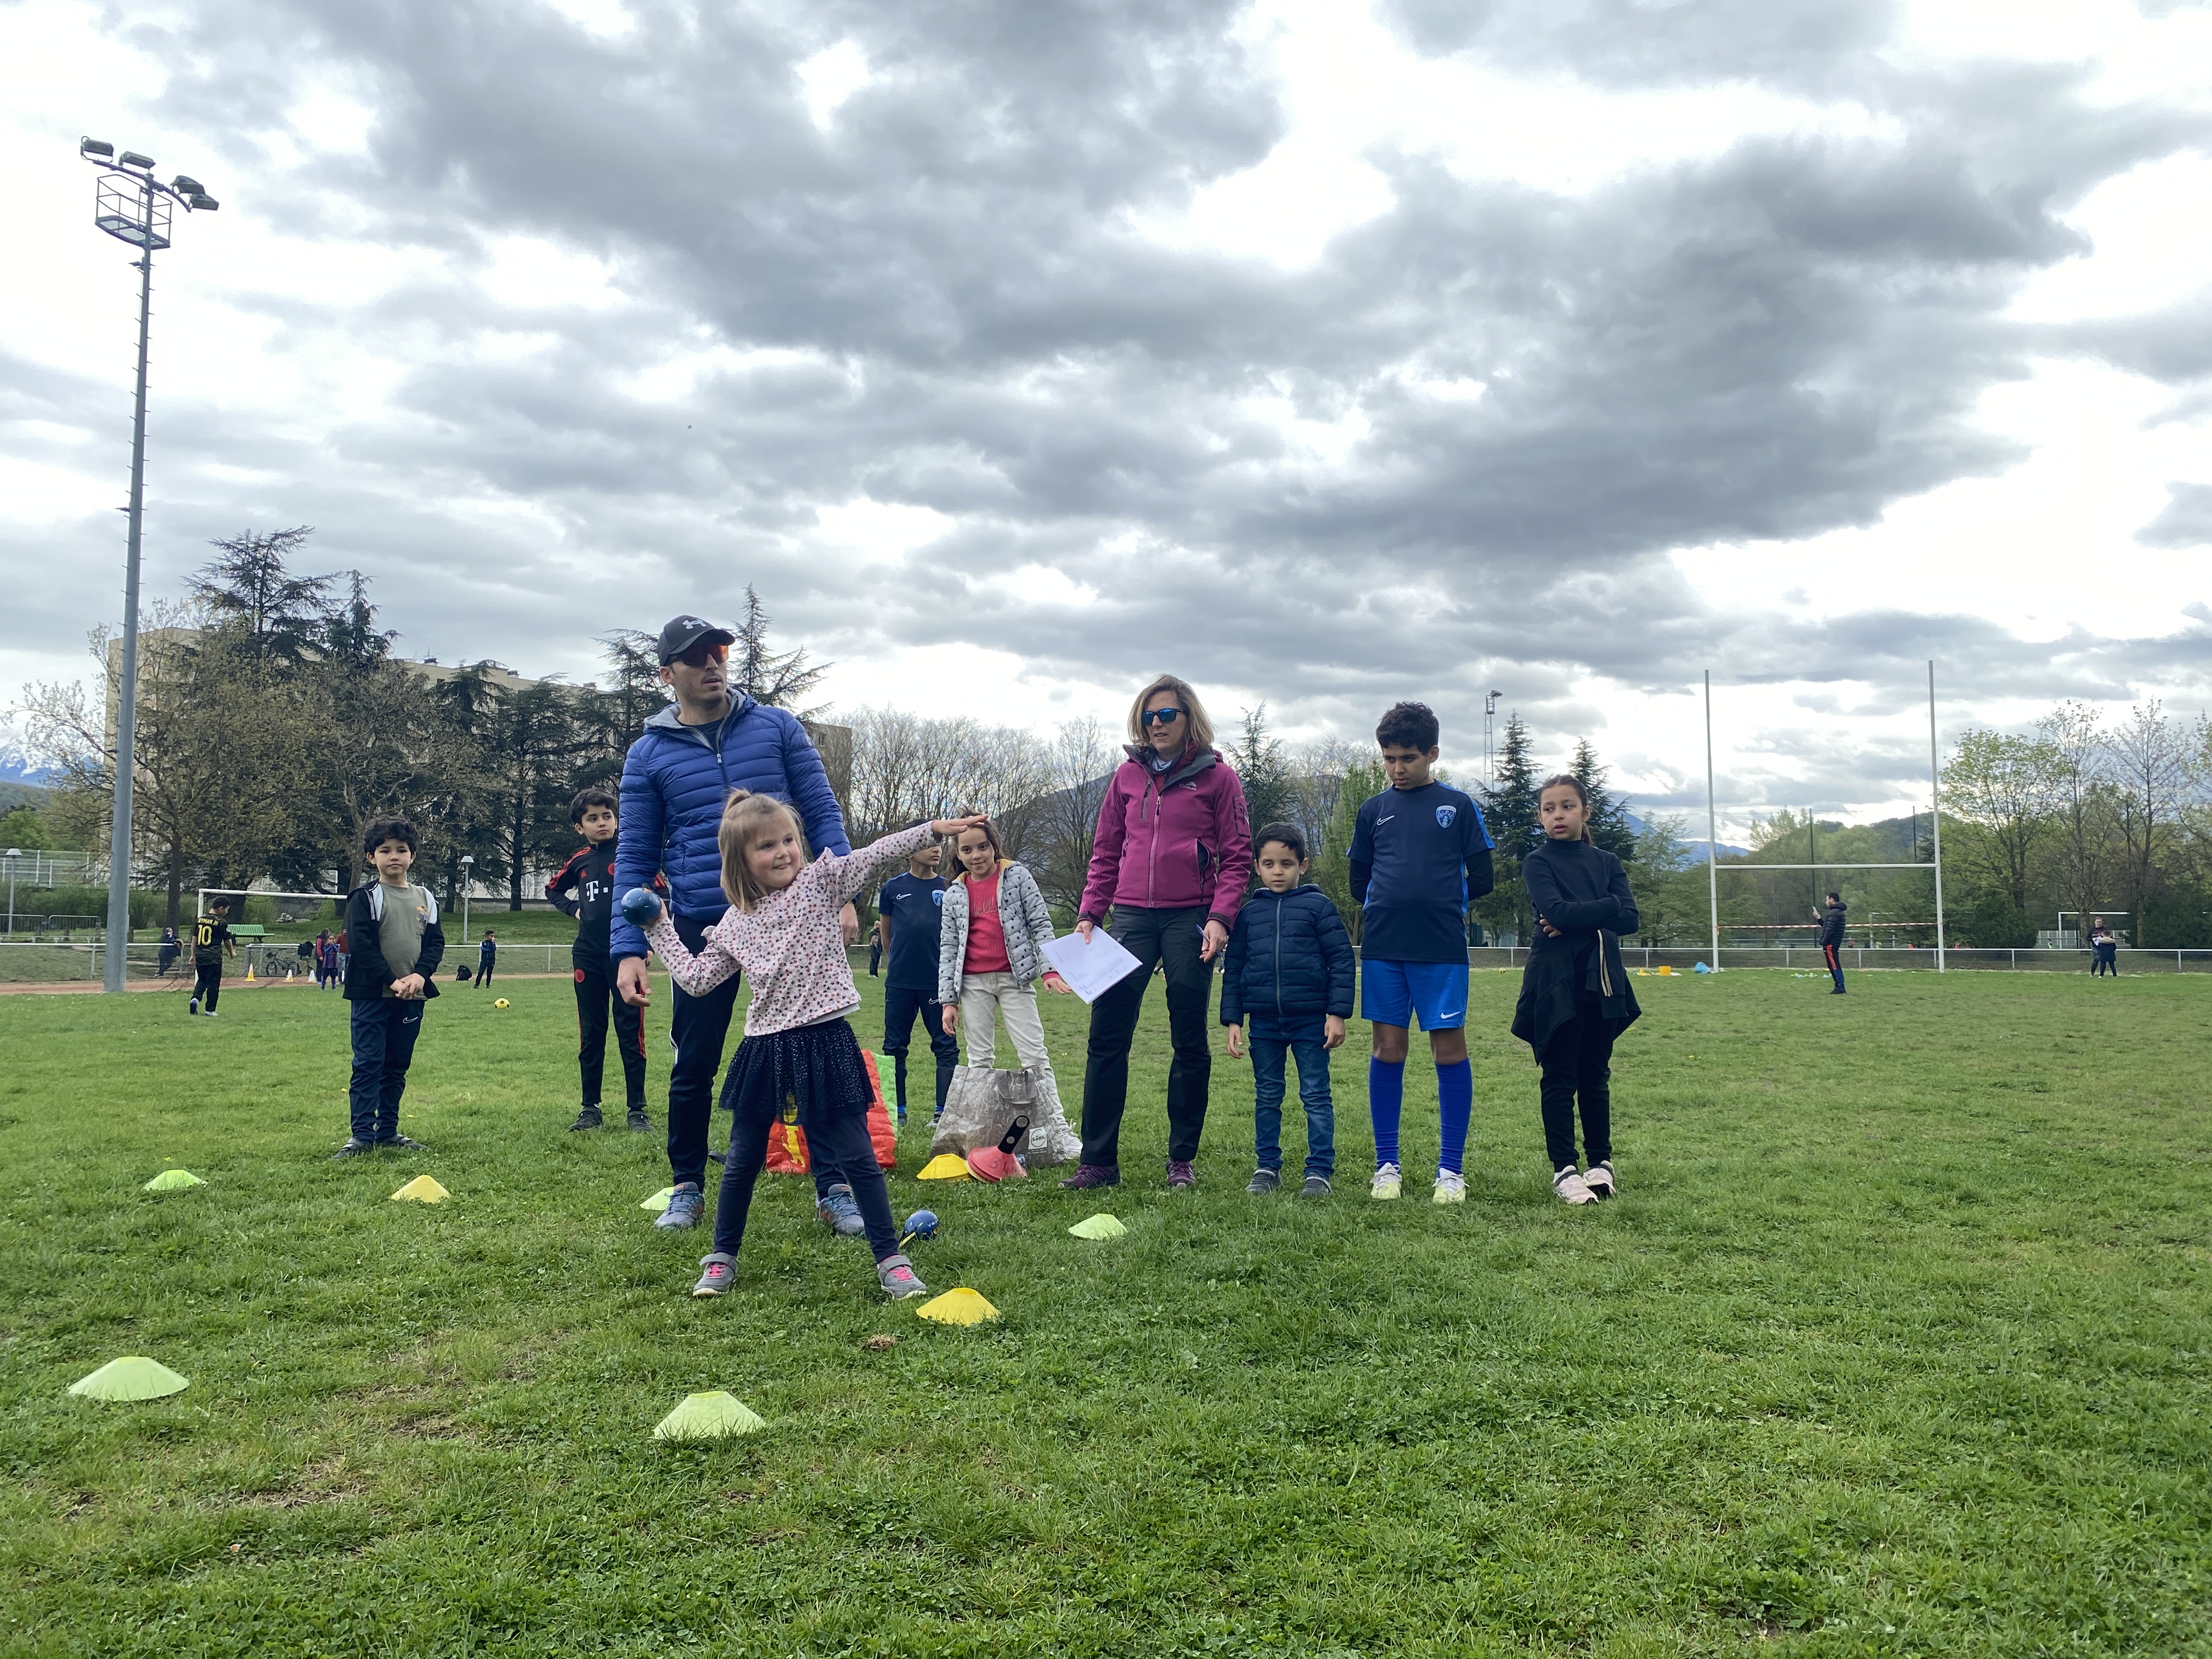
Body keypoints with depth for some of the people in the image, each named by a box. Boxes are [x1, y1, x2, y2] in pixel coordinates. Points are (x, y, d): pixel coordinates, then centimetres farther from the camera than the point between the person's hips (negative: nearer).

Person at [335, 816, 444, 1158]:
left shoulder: (425, 898, 10)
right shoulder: (365, 897, -3)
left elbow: (436, 942, 7)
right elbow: (361, 945, -11)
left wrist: (420, 975, -11)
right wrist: (392, 981, -18)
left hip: (412, 995, 5)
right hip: (372, 994, -4)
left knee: (397, 1066, 11)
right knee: (368, 1064, -4)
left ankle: (388, 1130, 19)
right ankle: (362, 1134, -2)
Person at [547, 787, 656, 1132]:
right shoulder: (580, 861, 10)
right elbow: (552, 889, 28)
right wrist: (573, 909, 9)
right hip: (588, 957, 4)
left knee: (630, 1033, -2)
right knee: (590, 1035, 9)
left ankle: (637, 1110, 3)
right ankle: (591, 1108, 17)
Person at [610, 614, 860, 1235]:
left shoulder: (777, 727, 4)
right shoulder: (649, 754, 4)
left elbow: (822, 813, 4)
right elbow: (635, 858, 5)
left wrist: (842, 894, -7)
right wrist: (629, 950, -3)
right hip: (701, 927, 1)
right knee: (692, 1066, 8)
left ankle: (833, 1189, 11)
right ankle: (687, 1189, 27)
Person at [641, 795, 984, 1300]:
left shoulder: (821, 880, 0)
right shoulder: (735, 923, 8)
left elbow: (876, 855, -9)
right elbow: (697, 979, 8)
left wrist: (931, 829, -18)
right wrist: (662, 930, 10)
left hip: (825, 1041, -3)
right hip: (765, 1049, 3)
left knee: (858, 1157, 0)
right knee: (743, 1160, 14)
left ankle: (891, 1261, 9)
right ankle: (722, 1259, 31)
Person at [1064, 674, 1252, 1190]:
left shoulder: (1217, 776, 2)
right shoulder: (1127, 775, 12)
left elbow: (1237, 856, 0)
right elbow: (1106, 853, 14)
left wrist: (1220, 918, -12)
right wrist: (1088, 914, 4)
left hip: (1190, 919, -3)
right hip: (1131, 917, 3)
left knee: (1190, 1043, 5)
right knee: (1106, 1039, -2)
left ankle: (1182, 1159, 16)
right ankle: (1098, 1161, 4)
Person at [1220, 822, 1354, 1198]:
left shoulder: (1318, 906, -1)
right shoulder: (1248, 912, 8)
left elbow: (1341, 961, -2)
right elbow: (1233, 968, 11)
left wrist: (1337, 1013, -8)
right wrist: (1232, 1020, 6)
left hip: (1311, 1020, -3)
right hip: (1263, 1022, 3)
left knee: (1316, 1096, 2)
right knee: (1267, 1098, 11)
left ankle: (1319, 1171, 9)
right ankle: (1267, 1168, 20)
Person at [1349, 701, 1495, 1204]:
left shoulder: (1458, 805, 5)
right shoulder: (1373, 810, 11)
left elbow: (1481, 878, 6)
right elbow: (1358, 880, 17)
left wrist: (1443, 903, 9)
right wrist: (1392, 905, 11)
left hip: (1442, 949, -2)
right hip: (1383, 948, 2)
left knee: (1449, 1048, 0)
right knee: (1388, 1049, 5)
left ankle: (1451, 1169, 7)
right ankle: (1386, 1165, 13)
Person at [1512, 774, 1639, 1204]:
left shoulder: (1606, 863, 11)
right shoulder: (1538, 863, 1)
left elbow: (1629, 918, -4)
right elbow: (1556, 911, -17)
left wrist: (1574, 919, -12)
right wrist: (1606, 908, -11)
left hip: (1602, 980, 3)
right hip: (1557, 982, -3)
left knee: (1596, 1075, 11)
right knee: (1560, 1078, 0)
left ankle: (1600, 1161, 21)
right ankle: (1563, 1168, 4)